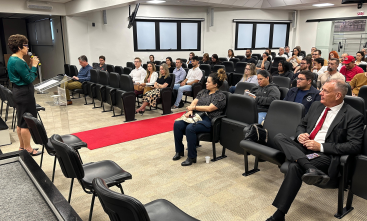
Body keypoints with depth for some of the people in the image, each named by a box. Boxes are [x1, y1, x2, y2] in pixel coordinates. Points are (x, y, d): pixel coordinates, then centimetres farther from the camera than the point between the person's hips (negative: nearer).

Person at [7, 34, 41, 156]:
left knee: (21, 122, 17)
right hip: (24, 93, -11)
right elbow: (29, 79, -19)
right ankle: (28, 149, 9)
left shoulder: (13, 59, 12)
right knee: (27, 122, -2)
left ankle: (22, 147, 28)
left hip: (19, 91, 11)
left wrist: (32, 65, 5)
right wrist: (34, 66, -10)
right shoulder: (17, 61, -20)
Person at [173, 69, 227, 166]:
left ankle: (192, 157, -21)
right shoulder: (203, 91, 20)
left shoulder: (220, 96, -2)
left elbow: (209, 108, -13)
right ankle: (179, 151, -3)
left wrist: (194, 107, -6)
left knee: (190, 128, -34)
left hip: (208, 120, -7)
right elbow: (194, 102, 13)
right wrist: (190, 110, -8)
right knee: (177, 124, -18)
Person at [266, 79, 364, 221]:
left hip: (324, 155, -6)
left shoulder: (354, 116, -2)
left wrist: (321, 146, -16)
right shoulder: (316, 106, 15)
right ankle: (309, 168, -38)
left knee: (295, 166, -34)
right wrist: (300, 135, 0)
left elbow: (354, 146, -10)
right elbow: (302, 125, 26)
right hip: (303, 149, 7)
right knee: (279, 137, -20)